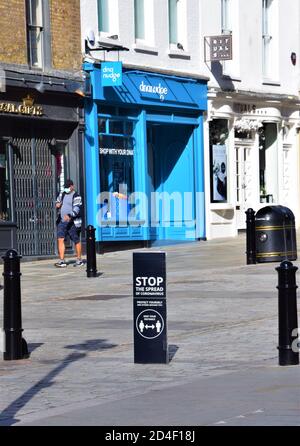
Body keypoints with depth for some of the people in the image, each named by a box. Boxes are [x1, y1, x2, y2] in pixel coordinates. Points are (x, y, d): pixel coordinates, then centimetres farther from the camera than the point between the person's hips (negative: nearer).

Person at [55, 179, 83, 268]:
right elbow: (57, 202, 29)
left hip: (72, 223, -5)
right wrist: (57, 205, 3)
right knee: (60, 239, -7)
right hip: (62, 221, 5)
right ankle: (62, 261, -8)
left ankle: (79, 260, 18)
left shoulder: (76, 197, -7)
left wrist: (69, 216, -36)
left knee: (76, 241, 4)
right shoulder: (62, 195, 13)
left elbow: (76, 209, -19)